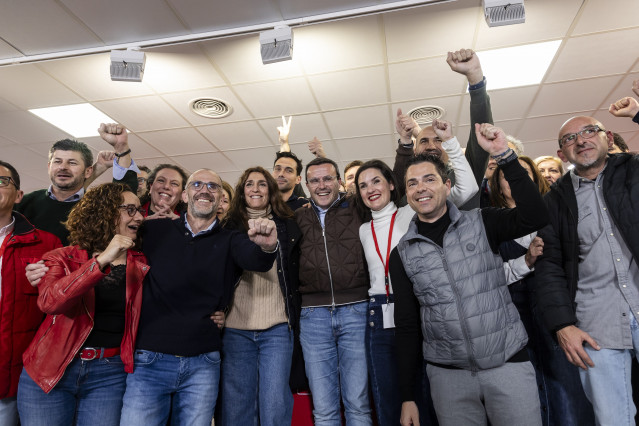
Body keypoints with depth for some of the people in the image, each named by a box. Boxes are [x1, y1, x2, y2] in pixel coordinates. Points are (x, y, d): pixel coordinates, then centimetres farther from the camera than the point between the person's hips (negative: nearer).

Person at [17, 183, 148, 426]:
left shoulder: (141, 265, 4)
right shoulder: (63, 258, -1)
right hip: (50, 369, 0)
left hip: (109, 375, 1)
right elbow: (48, 301, -20)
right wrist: (102, 260, -26)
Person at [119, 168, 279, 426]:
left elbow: (255, 259, -19)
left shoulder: (230, 241, 3)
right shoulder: (154, 231, 5)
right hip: (149, 361, 0)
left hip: (202, 365, 1)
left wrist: (266, 247, -39)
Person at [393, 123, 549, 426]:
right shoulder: (403, 254, 1)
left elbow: (534, 217, -19)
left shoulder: (480, 223, 0)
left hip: (508, 364, 0)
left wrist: (503, 155, -23)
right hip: (448, 375, 1)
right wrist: (407, 396, 4)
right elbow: (406, 325, 4)